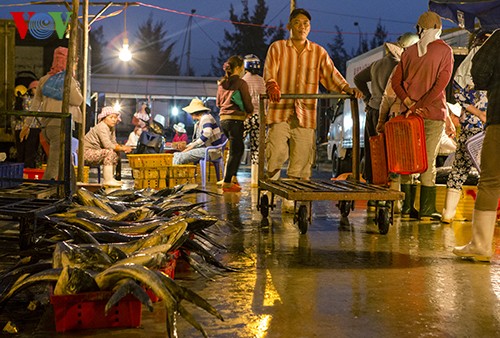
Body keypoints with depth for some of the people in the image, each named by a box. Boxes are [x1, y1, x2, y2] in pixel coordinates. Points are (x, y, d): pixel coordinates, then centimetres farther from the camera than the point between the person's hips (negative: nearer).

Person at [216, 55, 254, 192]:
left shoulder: (221, 83, 9)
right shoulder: (241, 83, -12)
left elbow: (218, 102, 18)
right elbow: (247, 103, -8)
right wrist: (250, 112, 12)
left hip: (223, 119, 7)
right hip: (235, 120, -7)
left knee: (239, 148, 22)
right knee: (234, 152, 1)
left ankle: (232, 177, 22)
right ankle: (227, 183, 1)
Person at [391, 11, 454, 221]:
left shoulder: (409, 51, 7)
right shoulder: (445, 50, -3)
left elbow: (395, 81, 2)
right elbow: (441, 83, -12)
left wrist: (409, 103, -6)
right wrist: (418, 106, -13)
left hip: (408, 113, 3)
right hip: (433, 114, -3)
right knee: (428, 161, -1)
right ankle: (427, 211, 2)